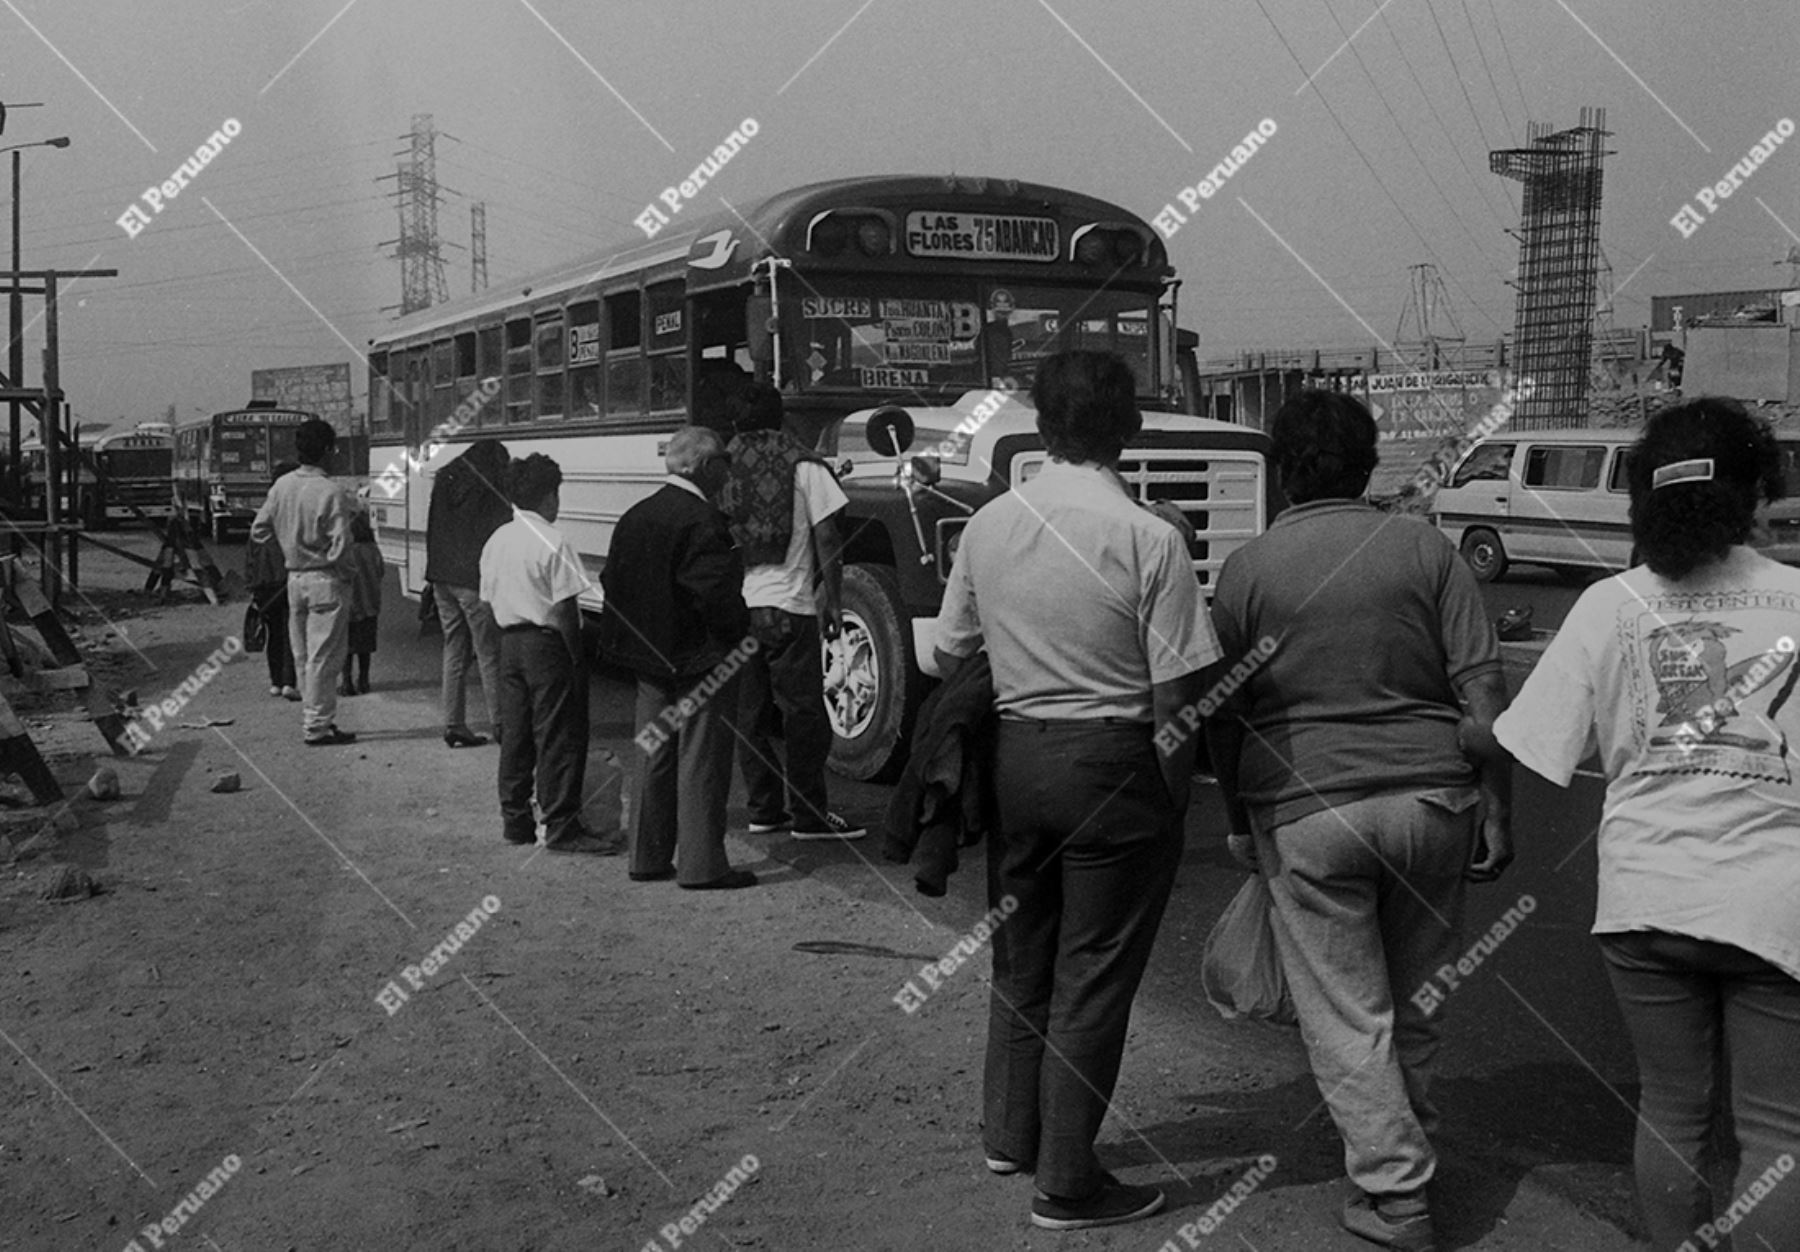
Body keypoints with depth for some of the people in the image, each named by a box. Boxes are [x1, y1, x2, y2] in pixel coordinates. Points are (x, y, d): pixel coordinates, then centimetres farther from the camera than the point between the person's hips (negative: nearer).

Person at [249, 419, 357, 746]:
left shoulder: (281, 486, 2)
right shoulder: (331, 492, -18)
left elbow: (259, 532, 7)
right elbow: (340, 545, -21)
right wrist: (345, 574, -3)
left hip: (295, 578, 7)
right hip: (326, 580, -7)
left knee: (303, 655, 15)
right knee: (323, 657, 0)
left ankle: (311, 717, 24)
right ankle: (318, 726, 4)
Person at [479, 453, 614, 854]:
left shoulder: (496, 540, 8)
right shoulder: (553, 544, -14)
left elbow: (490, 600, 12)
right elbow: (563, 611, -15)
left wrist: (511, 634, 18)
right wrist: (576, 657, -9)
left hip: (510, 642, 8)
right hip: (546, 643, -7)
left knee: (515, 734, 13)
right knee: (559, 737, -2)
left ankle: (515, 820, 19)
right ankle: (561, 826, -1)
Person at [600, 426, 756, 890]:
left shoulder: (635, 516, 8)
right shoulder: (700, 519, -18)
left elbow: (613, 584, 12)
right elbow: (718, 591, -24)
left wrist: (641, 640, 16)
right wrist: (736, 639, -9)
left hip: (650, 658, 8)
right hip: (700, 660, -8)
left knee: (655, 757, 15)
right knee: (702, 763, 0)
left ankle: (649, 857, 21)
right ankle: (701, 864, 4)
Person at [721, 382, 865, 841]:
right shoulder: (803, 465, -2)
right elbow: (825, 538, -6)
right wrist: (833, 601, 1)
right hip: (788, 606, -4)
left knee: (749, 713, 11)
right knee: (804, 713, 3)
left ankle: (764, 808, 16)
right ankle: (808, 814, 5)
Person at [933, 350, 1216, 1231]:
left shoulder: (987, 526, 1)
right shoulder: (1149, 540, -14)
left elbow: (948, 658, 8)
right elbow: (1173, 694, -14)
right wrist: (1173, 796, -1)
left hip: (1015, 754, 5)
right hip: (1113, 764, -5)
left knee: (1021, 953, 20)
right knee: (1095, 974, 6)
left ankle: (1009, 1134, 37)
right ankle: (1066, 1183, 15)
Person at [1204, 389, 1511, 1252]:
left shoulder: (1246, 570, 0)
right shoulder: (1425, 550, 2)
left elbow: (1222, 713, 4)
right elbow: (1483, 686, -2)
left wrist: (1239, 822, 16)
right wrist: (1496, 811, 3)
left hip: (1303, 811, -2)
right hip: (1430, 800, 2)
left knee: (1346, 1014, 7)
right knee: (1416, 997, 19)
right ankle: (1410, 1140, 34)